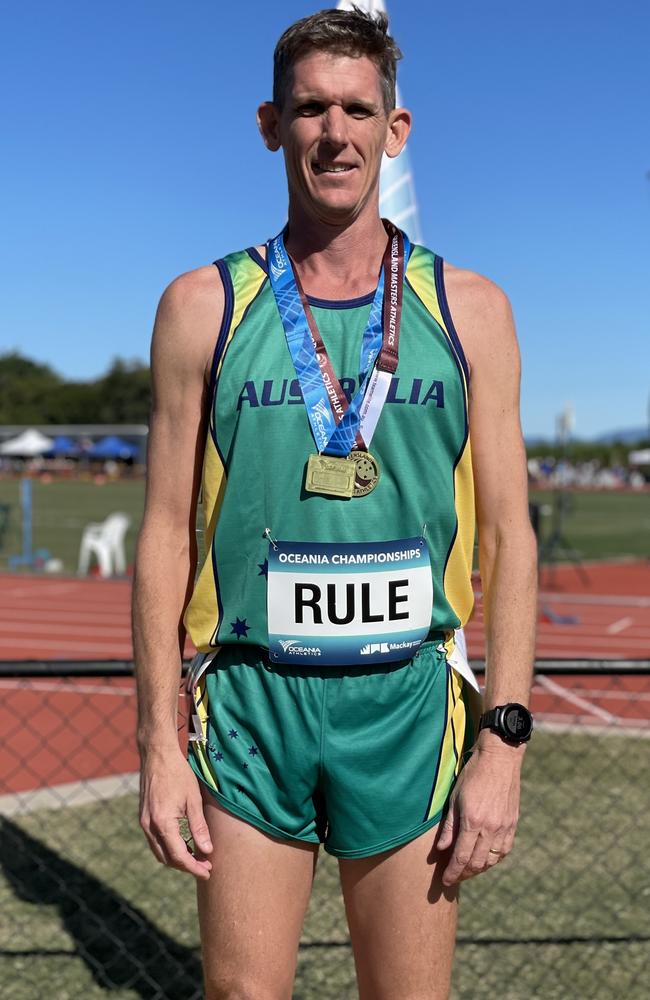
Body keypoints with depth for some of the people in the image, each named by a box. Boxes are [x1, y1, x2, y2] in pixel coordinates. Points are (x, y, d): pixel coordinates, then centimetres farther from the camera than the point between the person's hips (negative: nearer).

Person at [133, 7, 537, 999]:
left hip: (408, 703, 0)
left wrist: (504, 741, -5)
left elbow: (507, 533, 2)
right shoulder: (203, 306, 2)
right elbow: (167, 533, 3)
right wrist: (158, 743, -2)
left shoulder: (469, 309, 3)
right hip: (250, 703, 0)